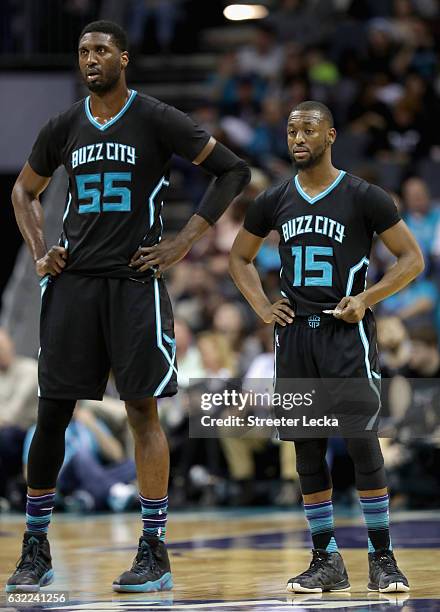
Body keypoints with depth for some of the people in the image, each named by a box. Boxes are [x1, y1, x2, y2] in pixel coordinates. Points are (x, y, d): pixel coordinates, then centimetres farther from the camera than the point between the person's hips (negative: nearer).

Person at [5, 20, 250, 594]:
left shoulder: (156, 120, -4)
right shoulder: (64, 127, 9)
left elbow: (234, 170, -3)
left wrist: (183, 243, -8)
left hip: (135, 280, -4)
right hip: (73, 280, 4)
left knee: (142, 410, -3)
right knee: (52, 410, 2)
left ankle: (155, 553, 2)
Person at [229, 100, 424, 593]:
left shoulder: (364, 197, -5)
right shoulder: (273, 201, 7)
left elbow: (411, 258, -2)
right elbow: (240, 258, 21)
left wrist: (366, 299, -13)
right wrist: (262, 308, 7)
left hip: (346, 331, -4)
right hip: (295, 332, 4)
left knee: (362, 444, -9)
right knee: (307, 450, 5)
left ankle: (381, 557, 1)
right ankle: (326, 561, 12)